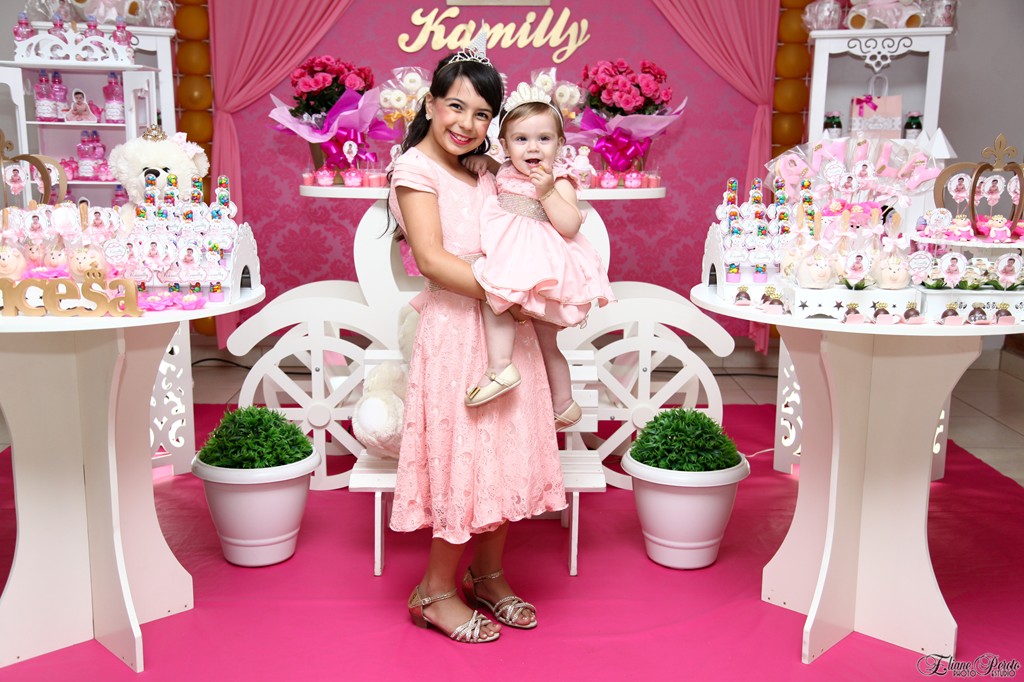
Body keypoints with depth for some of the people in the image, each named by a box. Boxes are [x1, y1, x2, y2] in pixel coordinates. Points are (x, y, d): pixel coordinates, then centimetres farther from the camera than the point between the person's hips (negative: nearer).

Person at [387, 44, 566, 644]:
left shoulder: (484, 175, 17)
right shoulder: (416, 167, -6)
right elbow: (433, 259, -18)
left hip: (506, 325, 8)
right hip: (457, 328, -7)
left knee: (505, 450, 11)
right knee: (466, 456, -3)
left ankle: (488, 577, 28)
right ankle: (436, 592, 15)